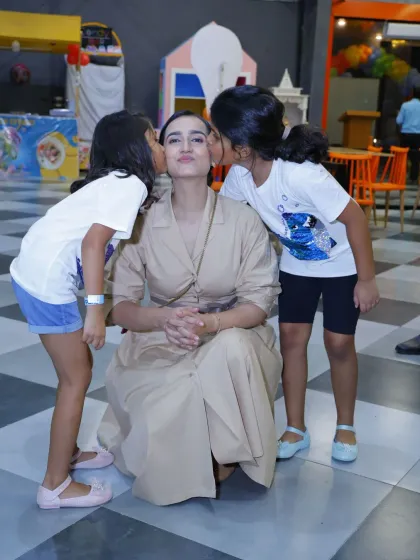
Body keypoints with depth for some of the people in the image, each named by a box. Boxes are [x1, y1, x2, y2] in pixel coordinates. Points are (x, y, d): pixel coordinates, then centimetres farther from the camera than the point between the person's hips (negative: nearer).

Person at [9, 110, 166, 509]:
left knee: (77, 369, 20)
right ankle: (56, 485, 11)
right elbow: (93, 242, -22)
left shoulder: (114, 180, 18)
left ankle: (67, 453, 36)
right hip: (47, 279, -9)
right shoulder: (132, 184, -11)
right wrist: (96, 307, -24)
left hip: (35, 271, 9)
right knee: (76, 379, 1)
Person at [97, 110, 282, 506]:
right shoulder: (143, 222, -9)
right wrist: (165, 318, -32)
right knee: (161, 423, -27)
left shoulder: (243, 220, -11)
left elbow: (259, 303, -12)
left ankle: (224, 452, -8)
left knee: (231, 348, -35)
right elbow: (119, 306, -10)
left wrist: (210, 323, -32)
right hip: (162, 342, 0)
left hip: (232, 337, 0)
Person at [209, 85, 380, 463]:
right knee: (291, 337, 2)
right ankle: (296, 429, 16)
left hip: (341, 264, -5)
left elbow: (355, 218, -29)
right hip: (296, 263, 5)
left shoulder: (300, 175, -39)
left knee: (339, 342, 0)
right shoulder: (240, 176, -18)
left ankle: (345, 427, 23)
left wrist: (367, 279, -22)